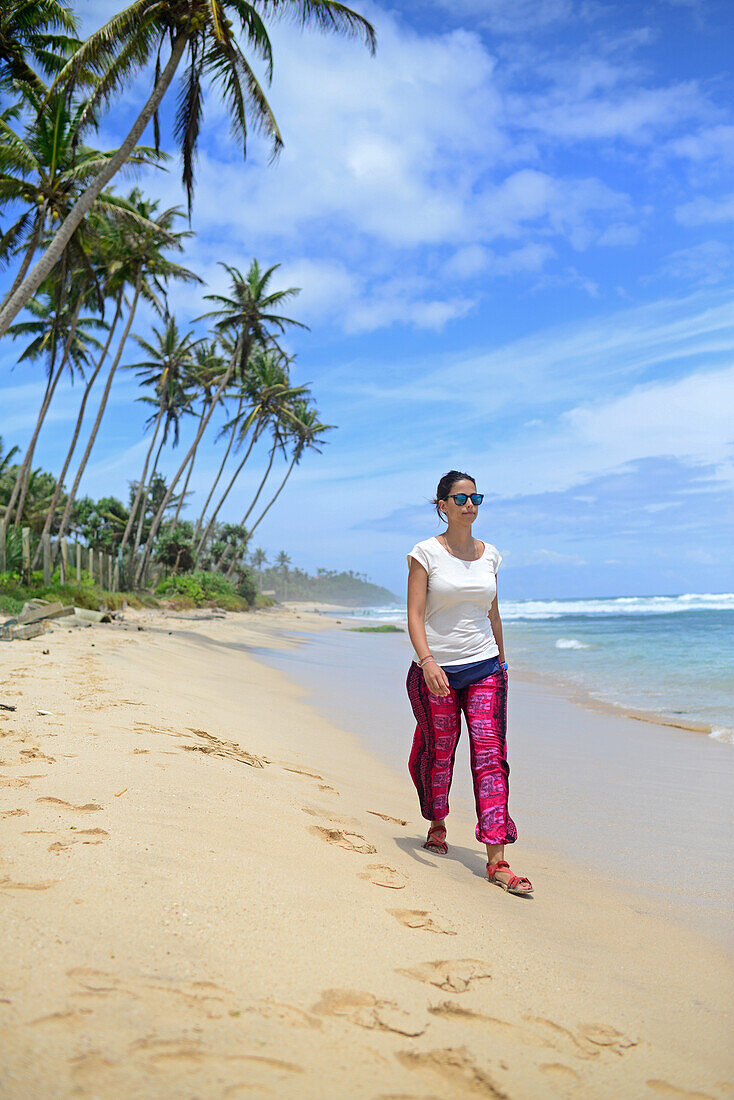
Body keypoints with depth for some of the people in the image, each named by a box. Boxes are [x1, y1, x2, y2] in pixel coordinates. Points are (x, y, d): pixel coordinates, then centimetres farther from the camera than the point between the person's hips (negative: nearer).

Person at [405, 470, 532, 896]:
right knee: (439, 753, 10)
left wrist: (502, 661, 20)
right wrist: (427, 661, -25)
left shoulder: (489, 554, 8)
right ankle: (438, 824, 38)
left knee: (490, 757, -6)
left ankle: (497, 861, -6)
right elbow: (414, 615, -11)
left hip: (484, 668, 3)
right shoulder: (426, 553, -4)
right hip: (436, 669, -2)